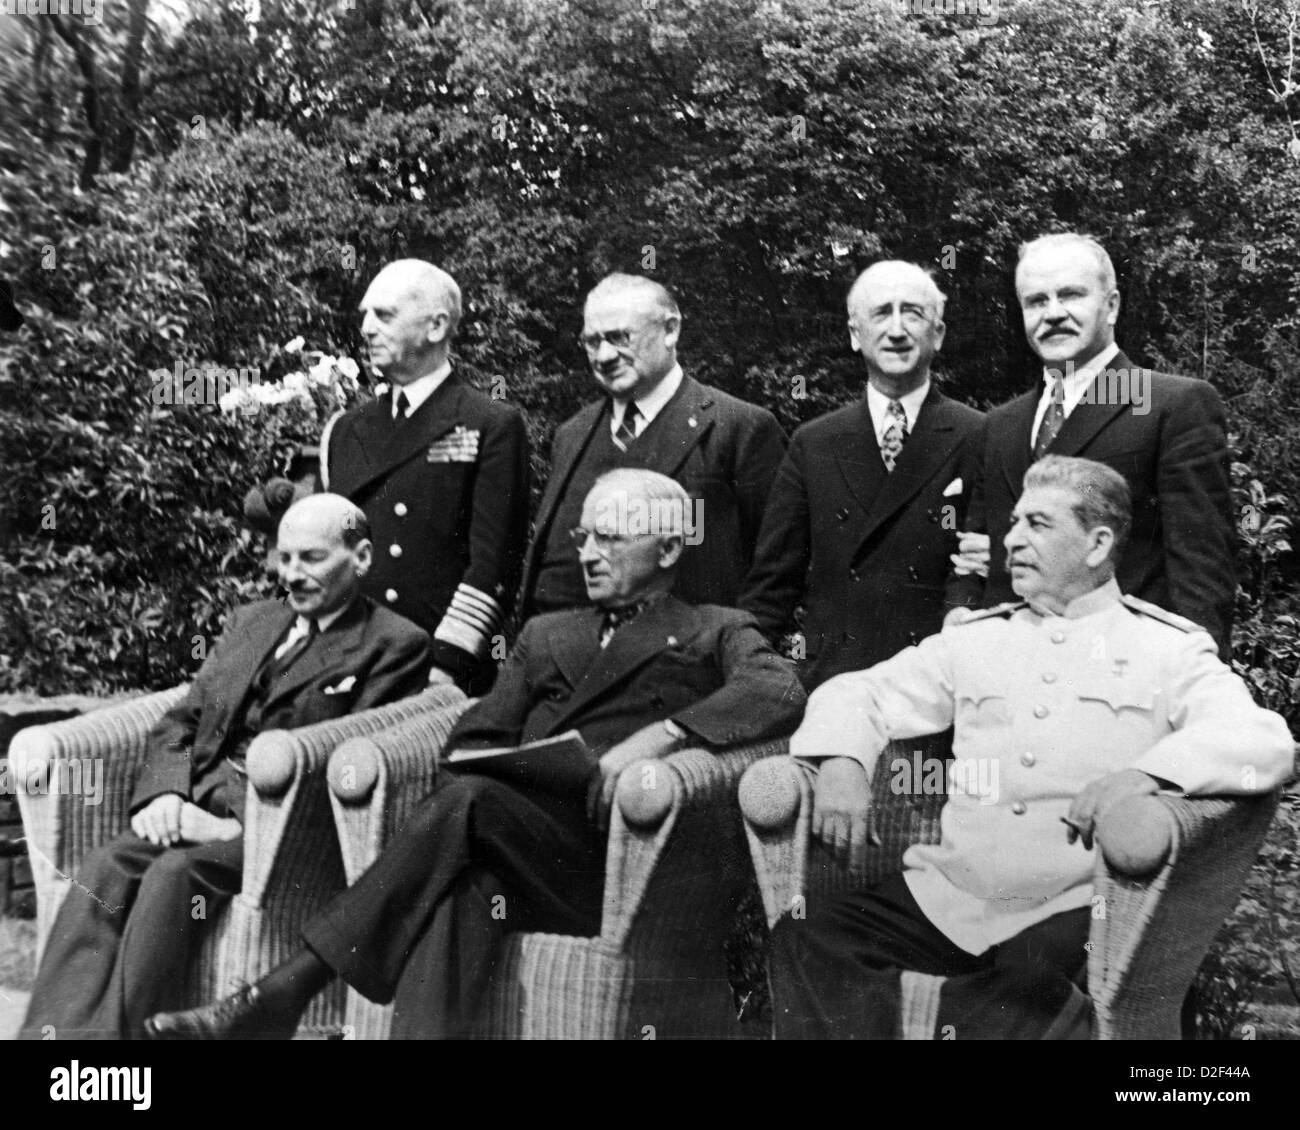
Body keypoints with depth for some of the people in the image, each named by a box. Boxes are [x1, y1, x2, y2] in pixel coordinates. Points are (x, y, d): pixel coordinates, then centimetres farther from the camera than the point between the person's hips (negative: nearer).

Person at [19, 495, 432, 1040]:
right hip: (198, 808, 5)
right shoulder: (251, 621, 23)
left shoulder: (395, 644, 2)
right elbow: (181, 722, 20)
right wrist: (166, 792, -2)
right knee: (105, 866, -22)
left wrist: (239, 820, -17)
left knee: (177, 872, -31)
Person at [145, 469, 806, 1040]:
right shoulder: (546, 635, 30)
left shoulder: (712, 633, 16)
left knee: (470, 801, -30)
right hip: (503, 838, 4)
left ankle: (289, 988, -28)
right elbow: (475, 738, 21)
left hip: (612, 851, -3)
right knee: (463, 885, -33)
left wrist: (664, 732, -19)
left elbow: (782, 693, -5)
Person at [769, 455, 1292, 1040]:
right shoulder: (974, 639, 17)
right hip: (947, 896, 3)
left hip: (1077, 909, -2)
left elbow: (1264, 742, -8)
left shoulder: (1168, 648, 6)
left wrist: (1146, 774, -26)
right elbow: (858, 694, 15)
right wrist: (840, 762, -8)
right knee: (809, 930, -22)